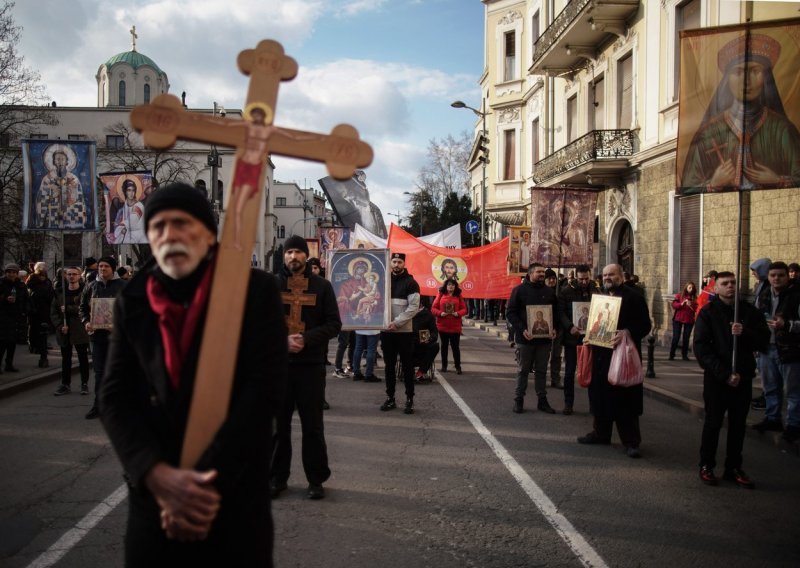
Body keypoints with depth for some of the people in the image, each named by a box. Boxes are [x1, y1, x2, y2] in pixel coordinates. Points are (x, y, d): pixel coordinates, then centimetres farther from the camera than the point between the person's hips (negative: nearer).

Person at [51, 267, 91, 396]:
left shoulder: (84, 291, -5)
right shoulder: (60, 292, 8)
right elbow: (53, 311, 6)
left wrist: (68, 309, -18)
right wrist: (60, 326, -6)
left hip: (80, 330, -4)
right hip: (64, 331, 4)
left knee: (83, 357, 5)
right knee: (66, 358, 9)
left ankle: (84, 384, 13)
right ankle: (65, 384, 16)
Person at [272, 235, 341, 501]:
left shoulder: (322, 286, 4)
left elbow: (334, 324, 0)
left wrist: (306, 339, -14)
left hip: (311, 364, 0)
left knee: (313, 425, 5)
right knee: (278, 424, 7)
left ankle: (316, 479, 15)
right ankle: (277, 477, 19)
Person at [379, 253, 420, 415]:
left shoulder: (411, 283, -2)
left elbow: (413, 307, -10)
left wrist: (397, 322, -18)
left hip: (404, 331, -4)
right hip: (386, 330, 4)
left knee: (407, 366, 2)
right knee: (389, 365, 10)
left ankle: (409, 400, 8)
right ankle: (390, 398, 17)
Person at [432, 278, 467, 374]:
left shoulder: (458, 296, 3)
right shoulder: (440, 295, 1)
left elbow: (464, 309, 3)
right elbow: (433, 308, -1)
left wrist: (457, 313, -16)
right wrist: (440, 313, -18)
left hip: (455, 326, -1)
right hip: (442, 326, 1)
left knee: (455, 346, 0)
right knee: (444, 346, 11)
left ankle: (458, 366, 6)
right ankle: (444, 365, 20)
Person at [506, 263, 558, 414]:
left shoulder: (550, 292, 8)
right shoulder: (520, 290, -4)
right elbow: (510, 312, -6)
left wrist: (554, 329, -5)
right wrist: (522, 329, -17)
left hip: (545, 338, 3)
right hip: (525, 338, -3)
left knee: (541, 370, 10)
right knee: (523, 370, 6)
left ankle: (542, 400, 17)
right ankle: (518, 400, 14)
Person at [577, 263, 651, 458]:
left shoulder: (633, 297, -7)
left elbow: (644, 325, -13)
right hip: (601, 354, 7)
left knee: (625, 399, -3)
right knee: (600, 395, 13)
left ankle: (631, 441, 5)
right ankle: (601, 433, 27)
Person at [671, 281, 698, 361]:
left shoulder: (695, 298, 6)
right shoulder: (679, 296, 5)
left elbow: (697, 309, 1)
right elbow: (674, 305, -3)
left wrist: (691, 306, -17)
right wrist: (682, 304, -17)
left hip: (689, 320, 1)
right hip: (678, 319, -1)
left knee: (686, 338, 2)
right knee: (676, 337, -2)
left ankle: (685, 355, 11)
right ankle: (671, 355, 4)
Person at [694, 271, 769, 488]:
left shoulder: (749, 311, 5)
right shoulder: (708, 312, -4)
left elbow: (764, 340, 2)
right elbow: (701, 348, -10)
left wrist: (744, 333, -19)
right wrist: (724, 374, -17)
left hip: (743, 376, 3)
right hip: (716, 378, -3)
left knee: (738, 424, 10)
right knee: (713, 423, 6)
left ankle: (734, 467, 21)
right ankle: (706, 466, 16)